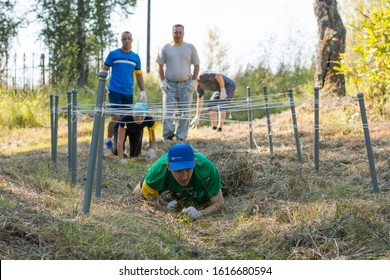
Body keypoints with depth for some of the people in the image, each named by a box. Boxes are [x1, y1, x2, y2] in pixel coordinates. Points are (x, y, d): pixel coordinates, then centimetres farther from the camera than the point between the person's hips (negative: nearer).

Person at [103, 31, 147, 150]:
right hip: (115, 91, -4)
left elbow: (139, 75, 16)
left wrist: (143, 91, 10)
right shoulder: (113, 54, 2)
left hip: (128, 92, 4)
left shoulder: (135, 57, 11)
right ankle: (109, 140, 5)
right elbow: (104, 70, 5)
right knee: (116, 116, -11)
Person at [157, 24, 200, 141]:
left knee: (185, 112, 0)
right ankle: (168, 135, -2)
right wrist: (163, 81, -1)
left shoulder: (190, 47, 8)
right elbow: (160, 66, 9)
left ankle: (181, 136, 6)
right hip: (170, 84, 0)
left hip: (186, 84, 1)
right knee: (168, 111, -6)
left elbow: (196, 66, 10)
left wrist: (193, 81, 0)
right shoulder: (166, 48, 7)